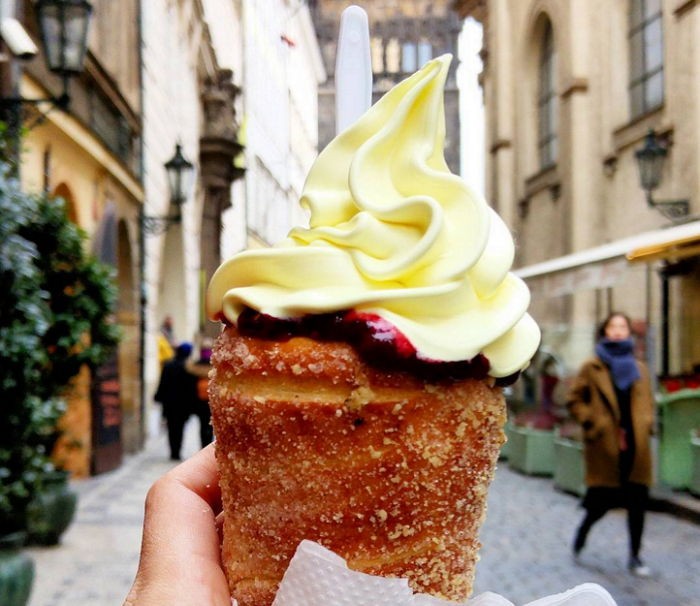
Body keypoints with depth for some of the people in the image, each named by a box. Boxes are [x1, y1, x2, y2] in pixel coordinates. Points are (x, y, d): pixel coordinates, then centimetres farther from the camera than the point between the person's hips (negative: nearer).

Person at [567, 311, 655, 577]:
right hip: (605, 446, -4)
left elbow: (647, 403, 19)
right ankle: (581, 534, 31)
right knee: (602, 501, 0)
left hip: (635, 446, 4)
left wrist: (646, 425, 4)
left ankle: (635, 557, 17)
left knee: (638, 502, 3)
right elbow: (574, 400, 0)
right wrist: (595, 424, -8)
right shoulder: (592, 368, -1)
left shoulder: (639, 368, 11)